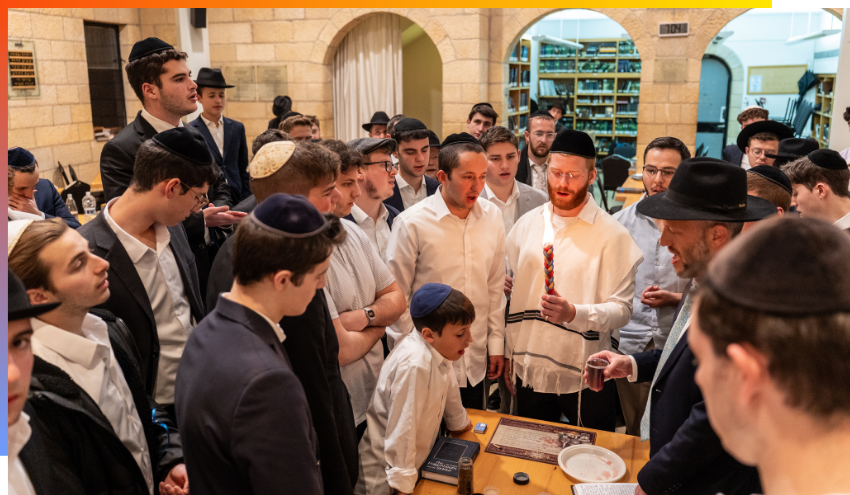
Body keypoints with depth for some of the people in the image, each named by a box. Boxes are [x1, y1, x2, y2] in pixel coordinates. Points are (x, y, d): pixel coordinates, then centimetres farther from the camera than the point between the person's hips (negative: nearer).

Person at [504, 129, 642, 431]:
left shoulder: (612, 234, -10)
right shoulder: (527, 224, 4)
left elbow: (622, 309, -14)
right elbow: (514, 293, 7)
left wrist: (573, 313, -30)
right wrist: (508, 355, 8)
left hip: (585, 377, -3)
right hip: (529, 372, 4)